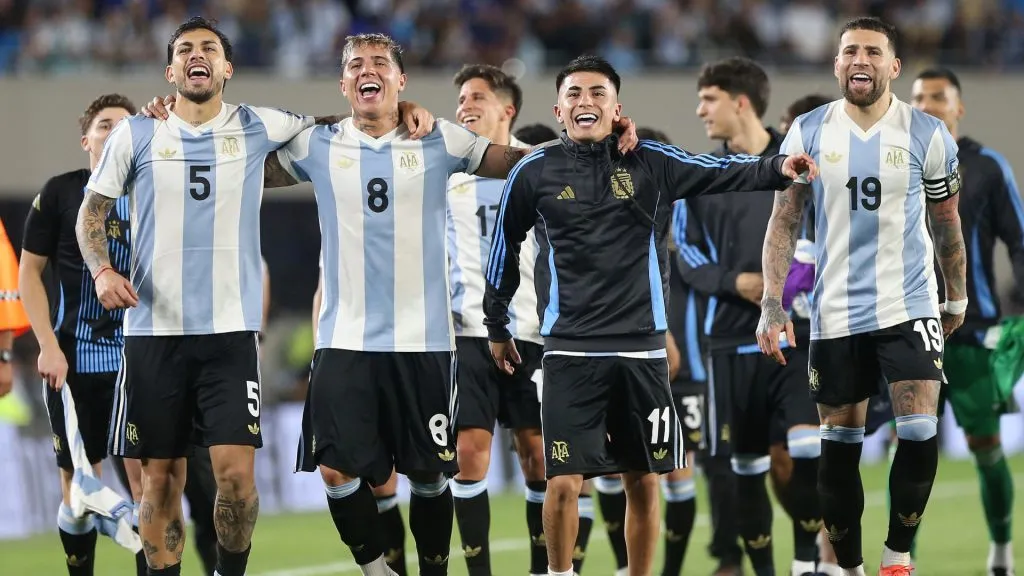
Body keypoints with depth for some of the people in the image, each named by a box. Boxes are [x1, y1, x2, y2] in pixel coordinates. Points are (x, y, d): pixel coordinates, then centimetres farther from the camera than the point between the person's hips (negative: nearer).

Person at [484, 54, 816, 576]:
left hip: (642, 351, 1)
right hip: (570, 352, -1)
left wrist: (776, 169, -26)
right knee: (564, 481, -8)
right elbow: (505, 249, 15)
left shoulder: (650, 164, 3)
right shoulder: (534, 174, 3)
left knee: (643, 483, 7)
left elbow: (722, 174, -7)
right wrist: (496, 326, 21)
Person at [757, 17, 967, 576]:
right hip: (835, 314, 1)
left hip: (910, 307, -1)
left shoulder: (927, 135, -3)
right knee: (838, 446, 7)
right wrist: (772, 304, -7)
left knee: (919, 435, -13)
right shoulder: (808, 132, -1)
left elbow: (947, 225, 8)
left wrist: (957, 299, 15)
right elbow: (783, 222, 2)